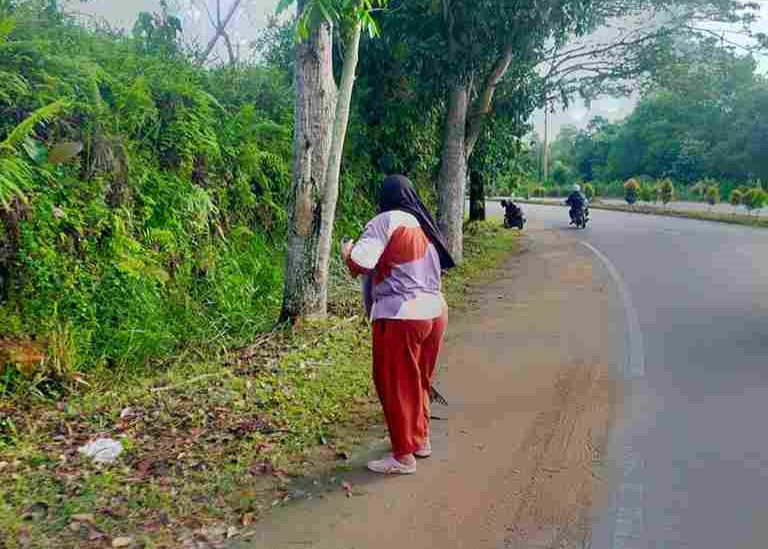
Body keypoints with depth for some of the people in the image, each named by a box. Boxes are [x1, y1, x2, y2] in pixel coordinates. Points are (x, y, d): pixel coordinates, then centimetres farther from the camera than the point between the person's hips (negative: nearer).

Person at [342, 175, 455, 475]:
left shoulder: (386, 221, -10)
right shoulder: (424, 225, 11)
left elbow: (360, 263, -20)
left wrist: (347, 252, 2)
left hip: (401, 317, -7)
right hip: (434, 311, 8)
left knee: (396, 385, 6)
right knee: (419, 381, 22)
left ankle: (403, 456, 14)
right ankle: (421, 439, 36)